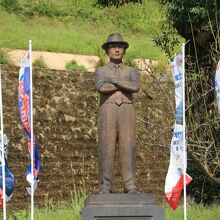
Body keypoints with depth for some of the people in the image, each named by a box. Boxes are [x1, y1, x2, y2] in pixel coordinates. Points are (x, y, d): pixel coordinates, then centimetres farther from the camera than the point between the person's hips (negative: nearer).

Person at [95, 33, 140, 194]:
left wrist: (115, 81, -7)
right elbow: (101, 88, -11)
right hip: (107, 112, -1)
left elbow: (136, 87, -7)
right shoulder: (100, 71, 12)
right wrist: (125, 86, -5)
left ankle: (131, 187, -6)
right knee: (107, 149, -7)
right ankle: (105, 188, -5)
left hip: (126, 113, 1)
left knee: (128, 149, -7)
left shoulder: (132, 71, 17)